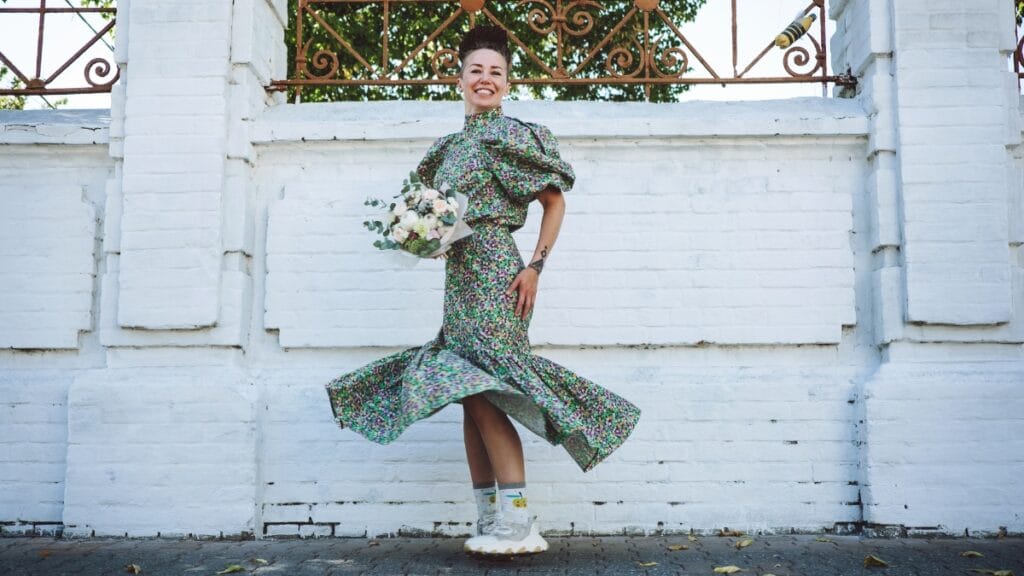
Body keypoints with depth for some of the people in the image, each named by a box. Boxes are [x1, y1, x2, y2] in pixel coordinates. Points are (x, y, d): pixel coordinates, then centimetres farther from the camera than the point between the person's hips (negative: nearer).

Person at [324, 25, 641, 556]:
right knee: (469, 396, 6)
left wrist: (536, 266, -11)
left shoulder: (511, 134, -2)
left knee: (481, 392, -15)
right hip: (459, 277, 8)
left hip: (495, 274, -8)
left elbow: (555, 201, -4)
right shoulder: (450, 146, 19)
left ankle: (519, 523, -12)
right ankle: (489, 522, 12)